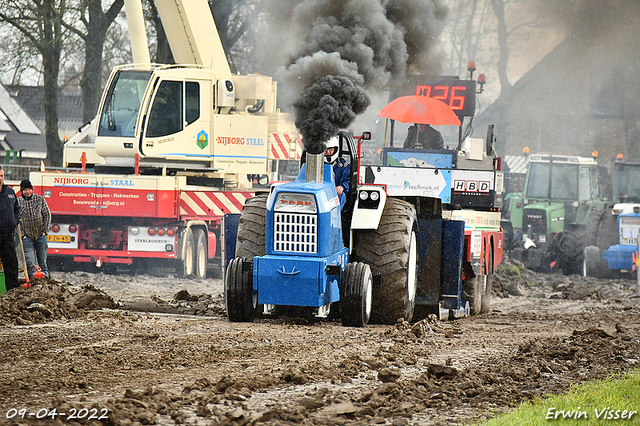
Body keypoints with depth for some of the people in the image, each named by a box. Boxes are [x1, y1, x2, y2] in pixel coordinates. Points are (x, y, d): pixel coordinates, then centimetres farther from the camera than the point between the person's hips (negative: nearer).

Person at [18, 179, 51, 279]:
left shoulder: (40, 199, 2)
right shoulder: (17, 202, -1)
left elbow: (47, 215, 5)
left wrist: (45, 231, -1)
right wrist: (22, 233, -4)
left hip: (40, 234, 1)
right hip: (27, 236, -1)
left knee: (42, 261, 6)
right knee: (30, 262, -7)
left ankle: (45, 277, 15)